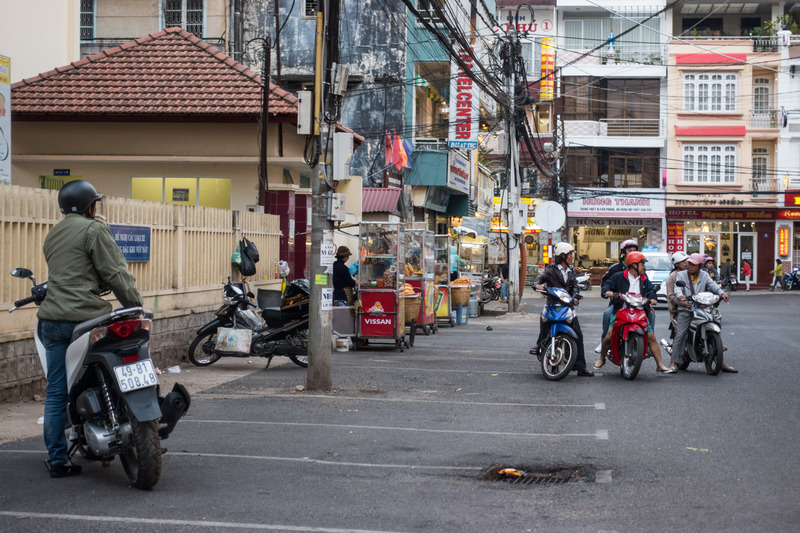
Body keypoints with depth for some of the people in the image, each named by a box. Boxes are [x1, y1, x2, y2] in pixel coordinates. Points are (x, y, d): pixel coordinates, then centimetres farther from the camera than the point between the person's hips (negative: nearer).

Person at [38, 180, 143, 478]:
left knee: (56, 392, 5)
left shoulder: (52, 235, 21)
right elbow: (114, 273, -9)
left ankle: (57, 460, 5)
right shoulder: (92, 230, -4)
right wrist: (135, 305, -2)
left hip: (52, 320, 7)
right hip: (86, 317, -7)